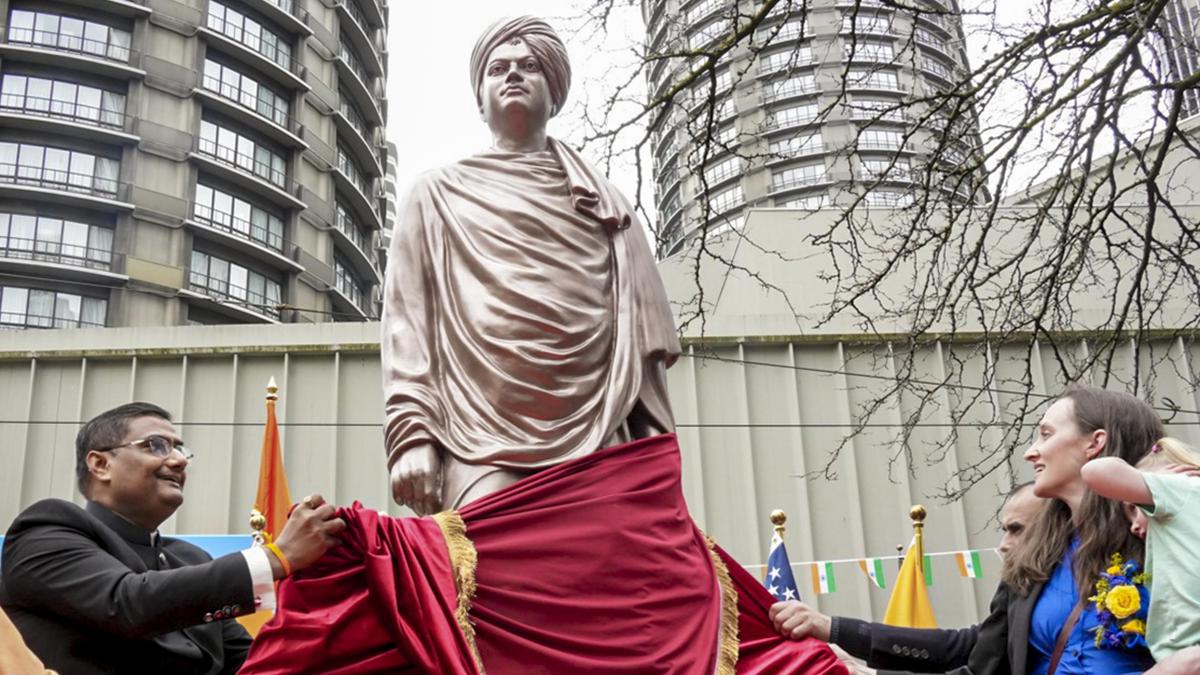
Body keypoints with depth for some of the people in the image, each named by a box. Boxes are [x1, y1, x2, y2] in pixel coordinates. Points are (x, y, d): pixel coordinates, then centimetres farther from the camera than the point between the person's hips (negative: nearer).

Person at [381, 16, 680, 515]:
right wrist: (412, 433, -5)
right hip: (483, 448, -2)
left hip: (599, 442, 2)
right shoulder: (439, 195, 20)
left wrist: (654, 444, 6)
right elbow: (408, 320, 9)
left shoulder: (604, 201, 24)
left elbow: (641, 331, 17)